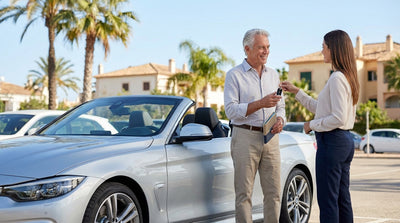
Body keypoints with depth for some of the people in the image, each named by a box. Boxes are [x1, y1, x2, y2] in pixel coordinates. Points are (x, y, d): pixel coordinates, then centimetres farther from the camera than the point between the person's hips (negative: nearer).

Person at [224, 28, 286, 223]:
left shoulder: (273, 75, 16)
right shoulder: (234, 75, -1)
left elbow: (280, 106, 20)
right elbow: (231, 110, -10)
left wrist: (280, 120, -2)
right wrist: (261, 103, -19)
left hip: (270, 139, 5)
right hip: (245, 137, -5)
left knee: (274, 192, 4)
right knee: (244, 193, -2)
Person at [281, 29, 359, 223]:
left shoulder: (337, 79, -16)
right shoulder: (347, 77, 15)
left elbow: (338, 118, -24)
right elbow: (322, 109, 23)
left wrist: (312, 124, -10)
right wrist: (296, 92, 23)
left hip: (332, 142, -10)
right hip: (345, 141, 10)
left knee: (327, 200, -3)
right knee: (342, 198, 13)